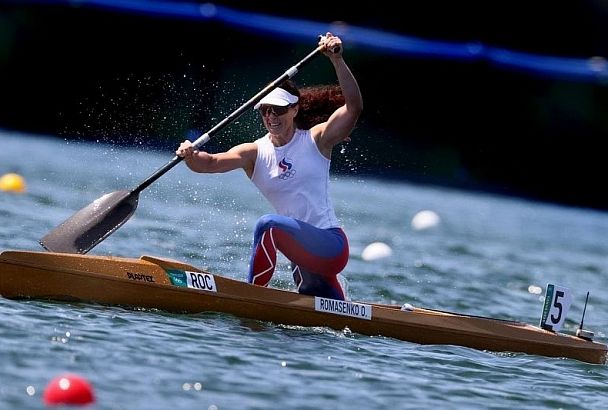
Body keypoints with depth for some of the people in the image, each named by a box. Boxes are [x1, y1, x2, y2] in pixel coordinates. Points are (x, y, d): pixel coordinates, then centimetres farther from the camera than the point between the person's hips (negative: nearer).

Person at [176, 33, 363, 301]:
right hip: (302, 257, 5)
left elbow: (353, 106, -16)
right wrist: (191, 157, -35)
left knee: (269, 225, -30)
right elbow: (211, 163, -12)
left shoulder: (316, 140, -3)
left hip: (331, 245, -5)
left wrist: (337, 61, -27)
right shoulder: (254, 153, 3)